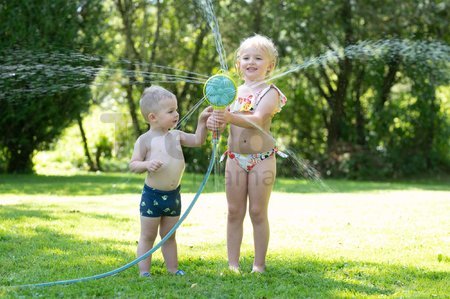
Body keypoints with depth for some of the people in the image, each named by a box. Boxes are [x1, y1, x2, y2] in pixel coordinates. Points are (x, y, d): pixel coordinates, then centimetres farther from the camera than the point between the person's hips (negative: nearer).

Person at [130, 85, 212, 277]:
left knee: (169, 236, 16)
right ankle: (144, 272, 9)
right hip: (152, 195, -5)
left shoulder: (176, 136, 7)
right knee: (147, 236, 4)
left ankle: (173, 269, 23)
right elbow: (133, 165, -9)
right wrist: (147, 164, -28)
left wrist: (202, 122, 1)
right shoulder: (145, 140, -10)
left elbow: (198, 140, 13)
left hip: (173, 195, 5)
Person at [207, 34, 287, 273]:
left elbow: (257, 120, -24)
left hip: (261, 159, -4)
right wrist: (213, 122, -22)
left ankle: (259, 265, 12)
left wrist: (230, 118, -39)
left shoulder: (270, 93, -7)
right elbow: (221, 117, 3)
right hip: (235, 158, 4)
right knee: (234, 212, 7)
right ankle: (232, 264, 14)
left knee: (258, 212, 2)